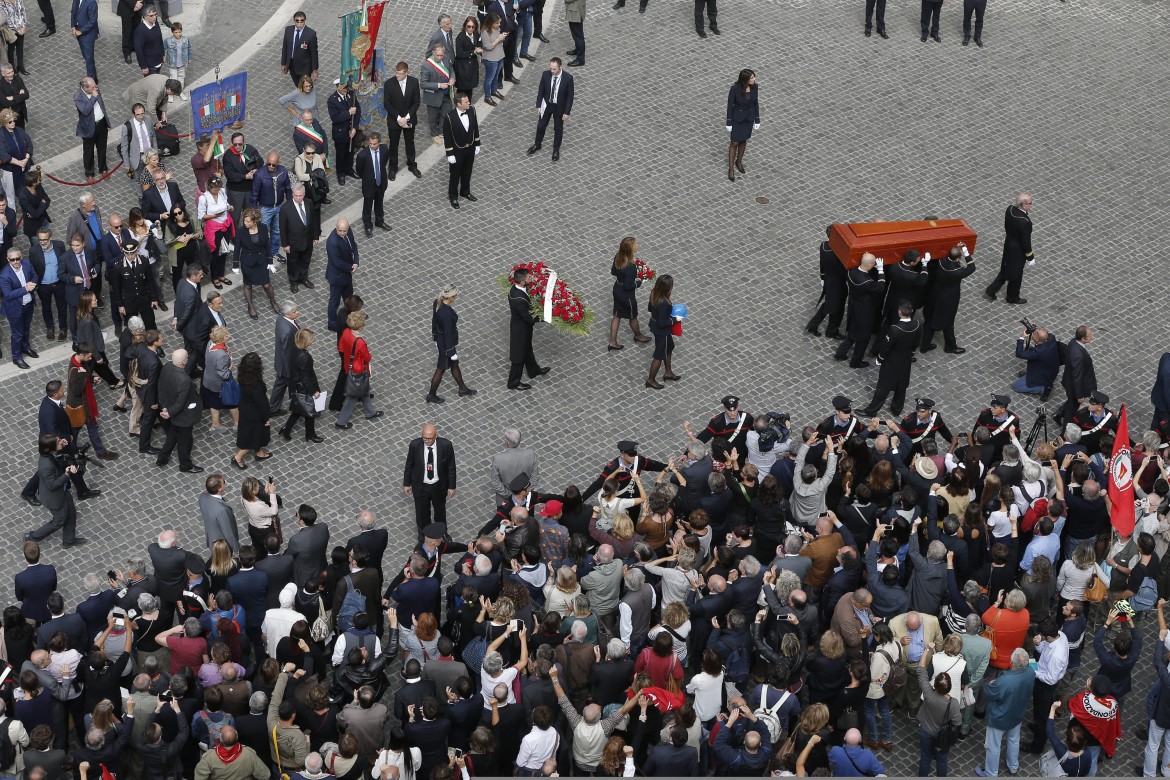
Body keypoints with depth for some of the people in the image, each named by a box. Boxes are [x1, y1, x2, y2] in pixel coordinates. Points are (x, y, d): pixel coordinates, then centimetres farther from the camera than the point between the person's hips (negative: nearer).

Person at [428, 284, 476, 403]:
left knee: (454, 363, 27)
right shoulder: (447, 314, -37)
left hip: (440, 338, 9)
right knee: (441, 369, 13)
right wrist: (452, 352, -15)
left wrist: (435, 337, 19)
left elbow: (434, 320, 4)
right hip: (446, 343, -9)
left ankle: (463, 388, 47)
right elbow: (448, 334, -27)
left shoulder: (437, 302, -12)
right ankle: (431, 395, 32)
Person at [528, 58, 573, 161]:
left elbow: (570, 96, -15)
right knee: (541, 126, 18)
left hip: (559, 107, -2)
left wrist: (567, 112, -14)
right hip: (546, 105, 2)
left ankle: (556, 149, 37)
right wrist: (538, 106, -4)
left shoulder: (568, 78, -24)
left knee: (558, 129, 17)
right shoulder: (545, 75, -17)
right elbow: (541, 91, -4)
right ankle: (537, 145, 43)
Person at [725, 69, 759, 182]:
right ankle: (731, 168, 23)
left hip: (749, 117, 4)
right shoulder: (735, 89, -28)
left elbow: (756, 103, -3)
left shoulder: (755, 86, -16)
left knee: (743, 140, 21)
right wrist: (729, 123, -9)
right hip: (737, 117, -4)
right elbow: (730, 105, -16)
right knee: (735, 143, 6)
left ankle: (739, 162, 44)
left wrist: (757, 120, 4)